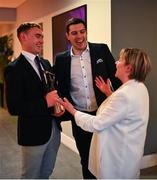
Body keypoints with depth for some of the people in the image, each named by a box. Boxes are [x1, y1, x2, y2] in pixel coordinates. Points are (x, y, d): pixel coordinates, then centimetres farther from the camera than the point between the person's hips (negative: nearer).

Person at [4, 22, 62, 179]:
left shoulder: (46, 63, 7)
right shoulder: (14, 69, -16)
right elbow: (14, 108, -21)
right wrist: (45, 103, -23)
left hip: (54, 129, 7)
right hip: (33, 133, -7)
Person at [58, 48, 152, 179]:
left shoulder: (124, 95, -30)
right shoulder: (140, 88, 1)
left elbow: (97, 124, -25)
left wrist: (73, 111, -13)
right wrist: (109, 93, 10)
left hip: (117, 158, -9)